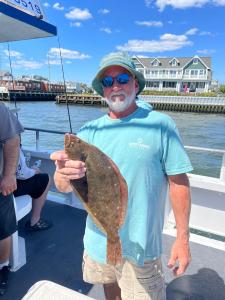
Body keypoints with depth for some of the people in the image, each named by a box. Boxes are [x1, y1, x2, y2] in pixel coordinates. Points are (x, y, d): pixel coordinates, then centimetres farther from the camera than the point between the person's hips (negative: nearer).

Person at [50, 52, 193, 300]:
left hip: (140, 244, -3)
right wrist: (64, 173, -32)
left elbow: (178, 182, -10)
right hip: (98, 239, 4)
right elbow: (63, 187, -9)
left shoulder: (161, 125, -14)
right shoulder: (90, 131, -4)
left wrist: (182, 239, -8)